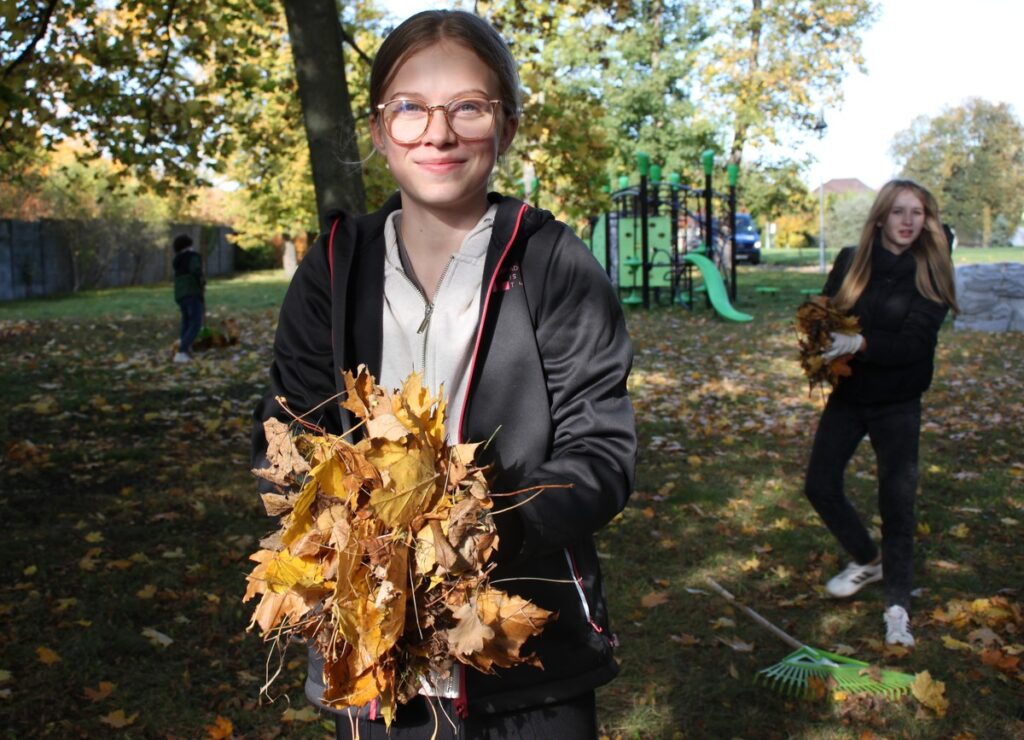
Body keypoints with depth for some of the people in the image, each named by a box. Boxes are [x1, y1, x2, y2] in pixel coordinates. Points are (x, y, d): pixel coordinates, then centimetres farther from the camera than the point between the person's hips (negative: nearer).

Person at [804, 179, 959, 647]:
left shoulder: (930, 272, -8)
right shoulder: (850, 261, -1)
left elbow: (915, 343, -17)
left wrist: (860, 344, -31)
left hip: (897, 405, -3)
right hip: (847, 396, 3)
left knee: (896, 502, -2)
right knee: (820, 486, 5)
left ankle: (898, 606, 12)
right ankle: (866, 561, 31)